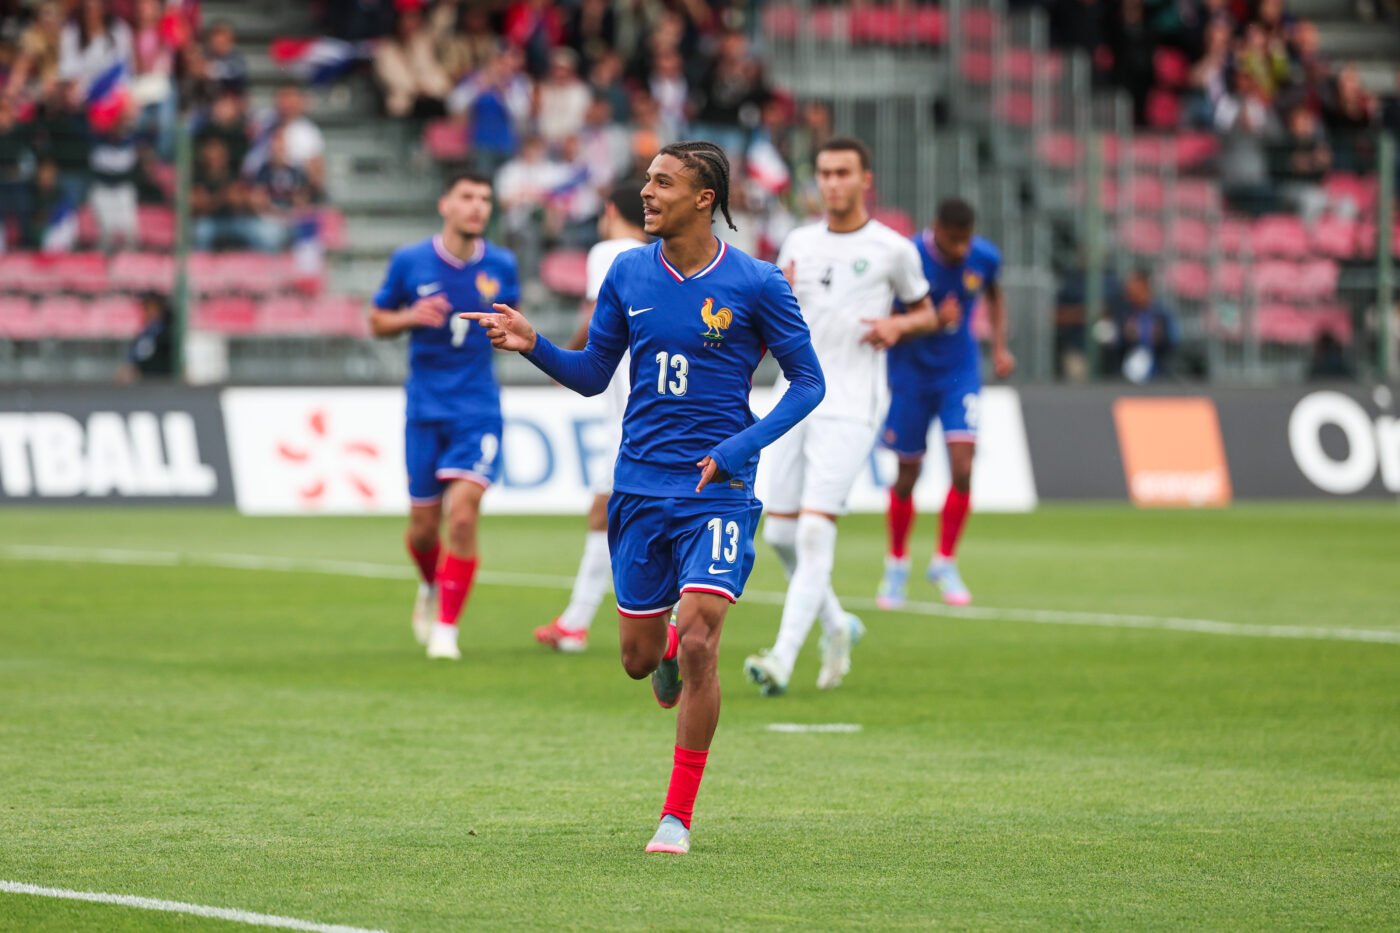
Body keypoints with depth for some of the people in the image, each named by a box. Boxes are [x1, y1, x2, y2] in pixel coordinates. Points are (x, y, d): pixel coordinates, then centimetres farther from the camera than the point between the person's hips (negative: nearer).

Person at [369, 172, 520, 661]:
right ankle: (432, 588, 41)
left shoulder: (501, 266, 0)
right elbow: (377, 321, 8)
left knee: (462, 515, -16)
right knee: (424, 525, 7)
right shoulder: (409, 262, -2)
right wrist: (410, 317, -14)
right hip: (425, 409, 1)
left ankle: (446, 628, -5)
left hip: (478, 409, -1)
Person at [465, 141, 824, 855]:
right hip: (640, 487, 4)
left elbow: (808, 381, -1)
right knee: (640, 656, 6)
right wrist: (534, 346, -7)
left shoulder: (755, 283, -6)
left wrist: (739, 448, -13)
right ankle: (672, 652, 46)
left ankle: (678, 817, -6)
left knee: (698, 643, -16)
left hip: (717, 487, -4)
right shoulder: (627, 274, 5)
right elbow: (592, 374, 12)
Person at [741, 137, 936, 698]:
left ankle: (783, 661, -19)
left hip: (851, 409, -5)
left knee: (814, 530, -16)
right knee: (780, 534, 5)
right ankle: (836, 626, 29)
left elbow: (926, 314, 13)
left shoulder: (893, 250, 1)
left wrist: (898, 325, -9)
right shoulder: (799, 245, 12)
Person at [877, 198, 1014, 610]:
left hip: (960, 373, 2)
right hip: (912, 372, -2)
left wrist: (1000, 346, 4)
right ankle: (897, 566, 28)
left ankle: (945, 564, 4)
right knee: (908, 475, 6)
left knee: (962, 469, -13)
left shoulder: (984, 258, -9)